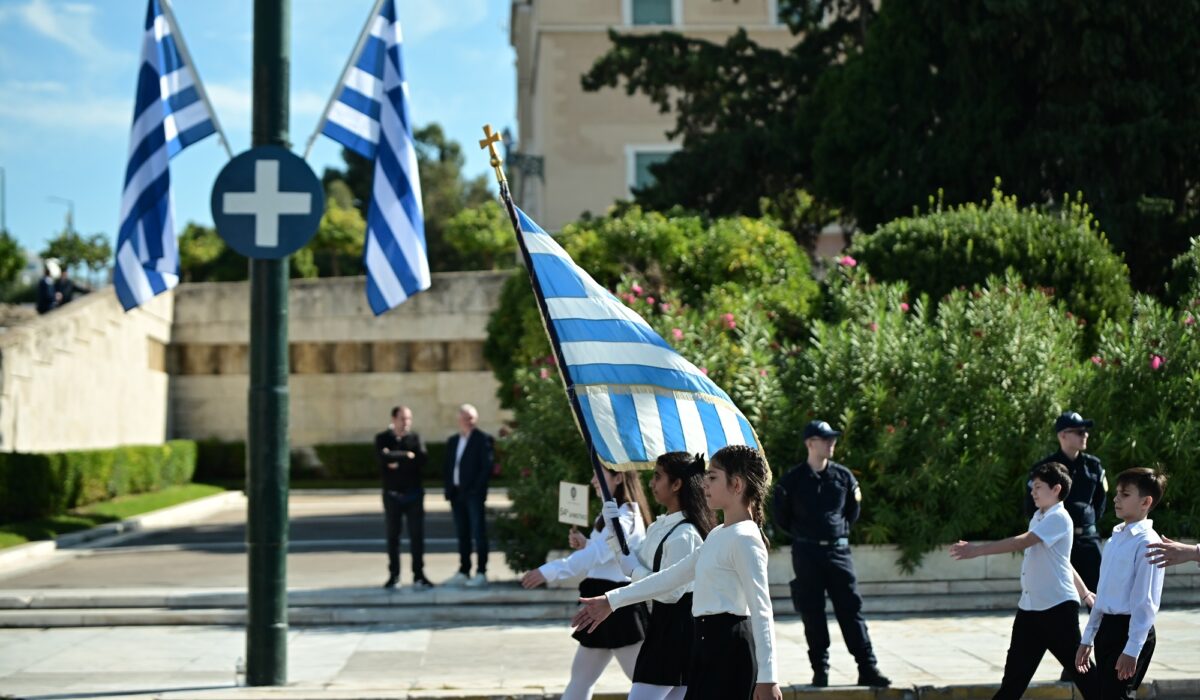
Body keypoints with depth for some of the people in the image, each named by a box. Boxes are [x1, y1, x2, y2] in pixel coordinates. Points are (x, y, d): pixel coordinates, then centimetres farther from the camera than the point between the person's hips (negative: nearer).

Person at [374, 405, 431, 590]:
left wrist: (397, 462, -15)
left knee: (417, 535, -3)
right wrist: (407, 456, -14)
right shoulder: (383, 439, 1)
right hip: (392, 494, 0)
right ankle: (393, 574, 16)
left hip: (413, 493, 0)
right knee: (393, 535, 7)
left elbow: (423, 458, -13)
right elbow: (383, 457, -19)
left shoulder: (415, 438, 4)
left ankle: (418, 575, 0)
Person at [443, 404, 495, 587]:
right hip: (457, 494, 6)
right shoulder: (453, 441, 18)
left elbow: (487, 466, -8)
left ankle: (481, 573, -6)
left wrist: (477, 489, -13)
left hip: (473, 494, -6)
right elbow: (447, 467, 18)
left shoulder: (483, 440, -2)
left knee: (478, 534, -6)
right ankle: (463, 572, 13)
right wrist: (449, 488, 6)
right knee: (462, 535, 9)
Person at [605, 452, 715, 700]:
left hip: (677, 630, -10)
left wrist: (633, 569, -10)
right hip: (664, 625, 10)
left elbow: (669, 591, -21)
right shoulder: (661, 527, 11)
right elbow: (633, 564, 15)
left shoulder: (684, 535, -18)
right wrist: (614, 530, 3)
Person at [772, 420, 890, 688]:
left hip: (838, 550, 1)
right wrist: (803, 535, 8)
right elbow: (781, 517, 6)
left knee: (851, 609, -2)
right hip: (806, 554, -1)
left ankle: (867, 669, -3)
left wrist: (841, 530, 10)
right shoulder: (792, 480, -3)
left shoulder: (843, 476, 4)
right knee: (812, 613, 2)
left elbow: (853, 509, 17)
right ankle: (820, 670, 10)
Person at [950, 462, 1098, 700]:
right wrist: (1084, 592, 31)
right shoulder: (1038, 518, 15)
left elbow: (1023, 542, -26)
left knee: (1078, 668, 1)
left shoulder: (1058, 519, -14)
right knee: (1015, 672, 6)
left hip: (1057, 607, -8)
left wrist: (977, 550, -31)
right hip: (1029, 607, 8)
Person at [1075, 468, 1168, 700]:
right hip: (1107, 628, 8)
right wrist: (1087, 639, 18)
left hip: (1130, 630, -8)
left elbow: (1146, 602, -17)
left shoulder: (1147, 544, -13)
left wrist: (1131, 650, -20)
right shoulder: (1116, 539, 13)